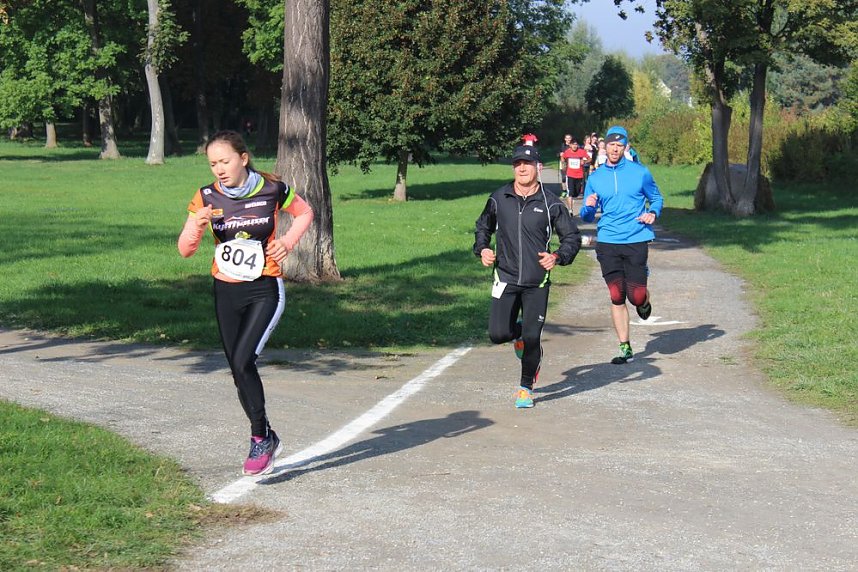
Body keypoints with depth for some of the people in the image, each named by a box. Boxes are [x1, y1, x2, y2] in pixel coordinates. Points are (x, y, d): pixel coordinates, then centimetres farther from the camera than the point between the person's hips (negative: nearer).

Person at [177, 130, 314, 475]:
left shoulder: (272, 190, -9)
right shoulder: (207, 198, -4)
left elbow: (304, 213, 11)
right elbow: (185, 250, -7)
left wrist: (287, 243, -5)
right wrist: (198, 226, -26)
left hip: (265, 291, -4)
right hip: (226, 293, 4)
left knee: (242, 362, -19)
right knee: (239, 370, 9)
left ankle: (260, 438, -4)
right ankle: (267, 439, 27)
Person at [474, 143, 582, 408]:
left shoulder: (551, 203, -2)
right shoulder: (498, 199, 4)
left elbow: (572, 236, 5)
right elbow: (483, 226, 21)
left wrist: (558, 256, -13)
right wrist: (482, 249, 3)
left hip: (537, 283, -1)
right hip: (506, 279, 1)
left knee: (532, 338, -2)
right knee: (498, 334, -8)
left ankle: (526, 387, 19)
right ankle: (518, 332, 30)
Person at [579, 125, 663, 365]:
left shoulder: (639, 172, 3)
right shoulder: (595, 178, 8)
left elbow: (656, 198, 15)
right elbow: (587, 217, 13)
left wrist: (653, 213, -6)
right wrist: (588, 207, -9)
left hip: (636, 240, -2)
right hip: (607, 242, 2)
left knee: (636, 296, -7)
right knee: (617, 297, 0)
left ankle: (644, 302, 32)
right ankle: (625, 348, 9)